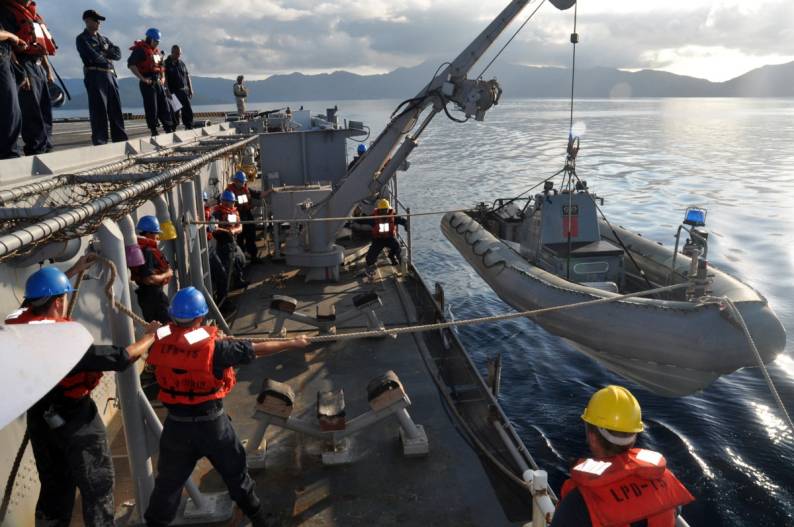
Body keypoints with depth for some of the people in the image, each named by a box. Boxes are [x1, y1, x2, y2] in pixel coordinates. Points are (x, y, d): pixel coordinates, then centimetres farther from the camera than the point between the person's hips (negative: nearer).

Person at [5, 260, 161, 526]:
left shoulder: (16, 321, -9)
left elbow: (39, 296, 14)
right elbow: (121, 358, -27)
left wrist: (73, 271, 23)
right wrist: (151, 336, -11)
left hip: (39, 419, 8)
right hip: (75, 420, -8)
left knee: (54, 486, 24)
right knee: (97, 487, 10)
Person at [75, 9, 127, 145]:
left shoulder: (104, 39, 24)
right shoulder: (82, 39, 3)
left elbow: (118, 54, 12)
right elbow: (93, 56, -11)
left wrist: (105, 53, -4)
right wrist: (107, 60, 3)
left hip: (110, 75, 6)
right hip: (94, 76, -6)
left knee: (116, 108, 4)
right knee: (99, 109, -10)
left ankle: (120, 138, 7)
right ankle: (100, 141, -10)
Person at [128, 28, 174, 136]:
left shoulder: (156, 50, 17)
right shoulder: (140, 50, -8)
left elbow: (161, 65, 30)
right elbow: (131, 64, -15)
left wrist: (163, 77, 15)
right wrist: (142, 78, -19)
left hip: (158, 82, 8)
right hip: (148, 82, -8)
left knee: (164, 106, 6)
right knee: (151, 108, -6)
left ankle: (169, 129, 9)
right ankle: (153, 130, -1)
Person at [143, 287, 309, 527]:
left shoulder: (160, 343, -11)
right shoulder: (214, 346, -20)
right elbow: (257, 350, -13)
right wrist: (293, 343, -1)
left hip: (176, 424, 2)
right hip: (211, 423, -2)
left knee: (169, 480, 20)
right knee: (235, 472, 19)